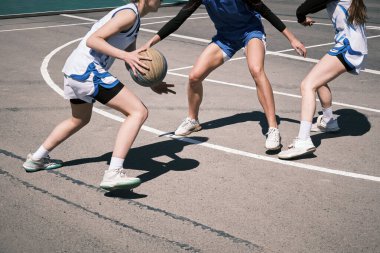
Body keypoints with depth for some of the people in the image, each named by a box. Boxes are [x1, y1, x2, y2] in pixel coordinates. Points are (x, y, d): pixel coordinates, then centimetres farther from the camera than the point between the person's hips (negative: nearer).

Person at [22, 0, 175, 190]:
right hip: (88, 70, -11)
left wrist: (152, 84, 18)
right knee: (139, 112, -15)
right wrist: (125, 55, -29)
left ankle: (36, 159, 43)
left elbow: (132, 61, 27)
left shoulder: (133, 19, 21)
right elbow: (92, 40, -19)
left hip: (73, 69, 11)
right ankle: (114, 173, -25)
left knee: (80, 120, 34)